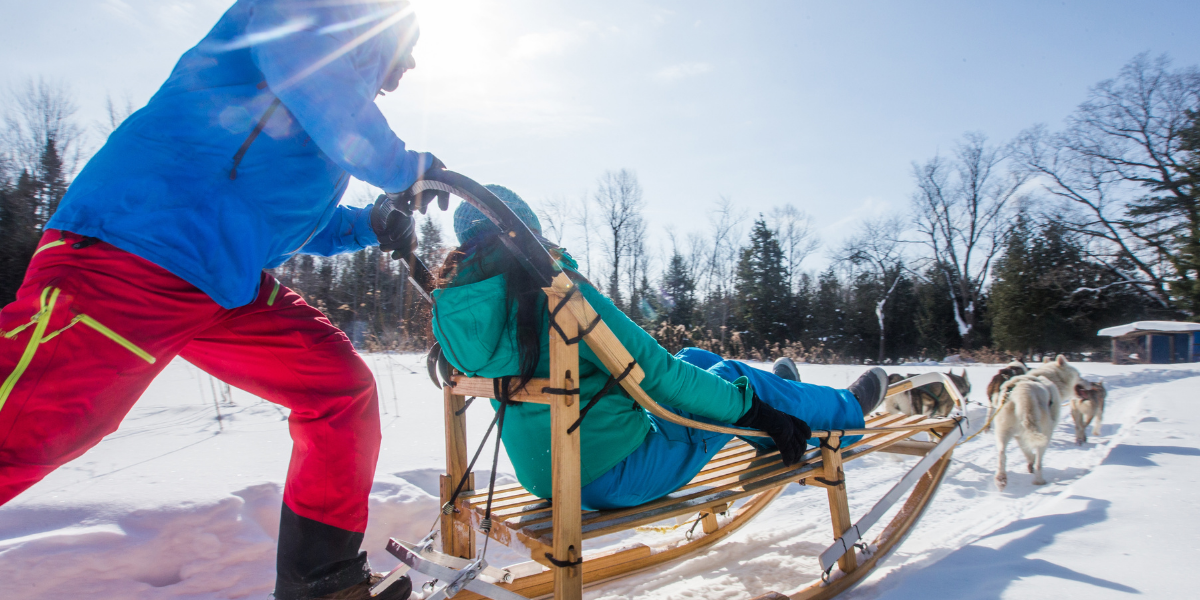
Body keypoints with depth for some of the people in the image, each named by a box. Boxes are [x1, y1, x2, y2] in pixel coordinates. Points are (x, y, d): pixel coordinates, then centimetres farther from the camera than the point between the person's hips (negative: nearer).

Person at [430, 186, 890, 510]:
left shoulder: (454, 307, -2)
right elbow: (651, 371, -21)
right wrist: (756, 411, -12)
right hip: (613, 478, -8)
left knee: (695, 360, 20)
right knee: (732, 378, 9)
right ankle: (846, 409, 35)